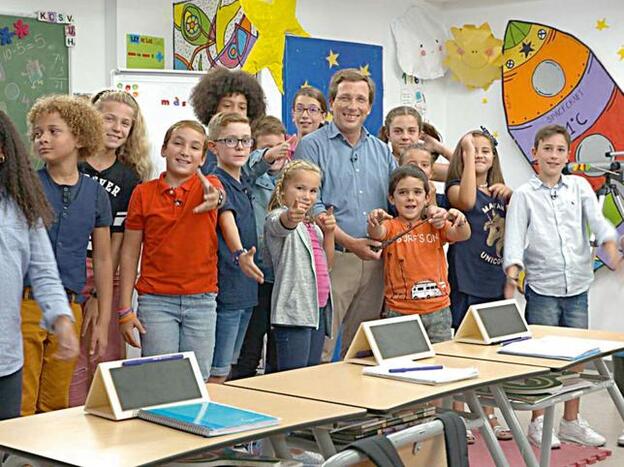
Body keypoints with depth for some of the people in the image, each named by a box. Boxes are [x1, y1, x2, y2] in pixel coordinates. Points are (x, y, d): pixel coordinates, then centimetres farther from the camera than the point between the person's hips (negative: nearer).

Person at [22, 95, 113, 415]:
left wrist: (103, 321, 8)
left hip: (69, 308, 2)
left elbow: (103, 260, 10)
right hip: (24, 303, -2)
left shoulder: (95, 194, 6)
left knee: (56, 406, 11)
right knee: (19, 407, -1)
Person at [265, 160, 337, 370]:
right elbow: (282, 224, -31)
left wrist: (328, 232, 3)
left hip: (319, 307, 8)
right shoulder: (277, 217, -5)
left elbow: (326, 265, 18)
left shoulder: (313, 225, 19)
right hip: (294, 310, -8)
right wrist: (291, 217, -54)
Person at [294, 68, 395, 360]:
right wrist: (349, 242, -18)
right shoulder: (312, 146, -1)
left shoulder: (382, 151, 17)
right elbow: (311, 206, -10)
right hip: (332, 258, -5)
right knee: (318, 349, -7)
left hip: (373, 261, 6)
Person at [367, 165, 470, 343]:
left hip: (438, 310, 2)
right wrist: (374, 223, -46)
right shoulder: (391, 227, 0)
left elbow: (463, 235, -9)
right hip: (399, 312, -2)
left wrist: (460, 221, -32)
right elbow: (377, 234, -22)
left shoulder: (436, 225, 7)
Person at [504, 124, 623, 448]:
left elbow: (597, 219, -5)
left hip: (577, 286, 3)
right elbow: (514, 236, -8)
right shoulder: (524, 195, -1)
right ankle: (538, 422, 15)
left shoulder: (580, 187, 8)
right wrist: (512, 275, -23)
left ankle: (571, 421, 23)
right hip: (542, 287, -3)